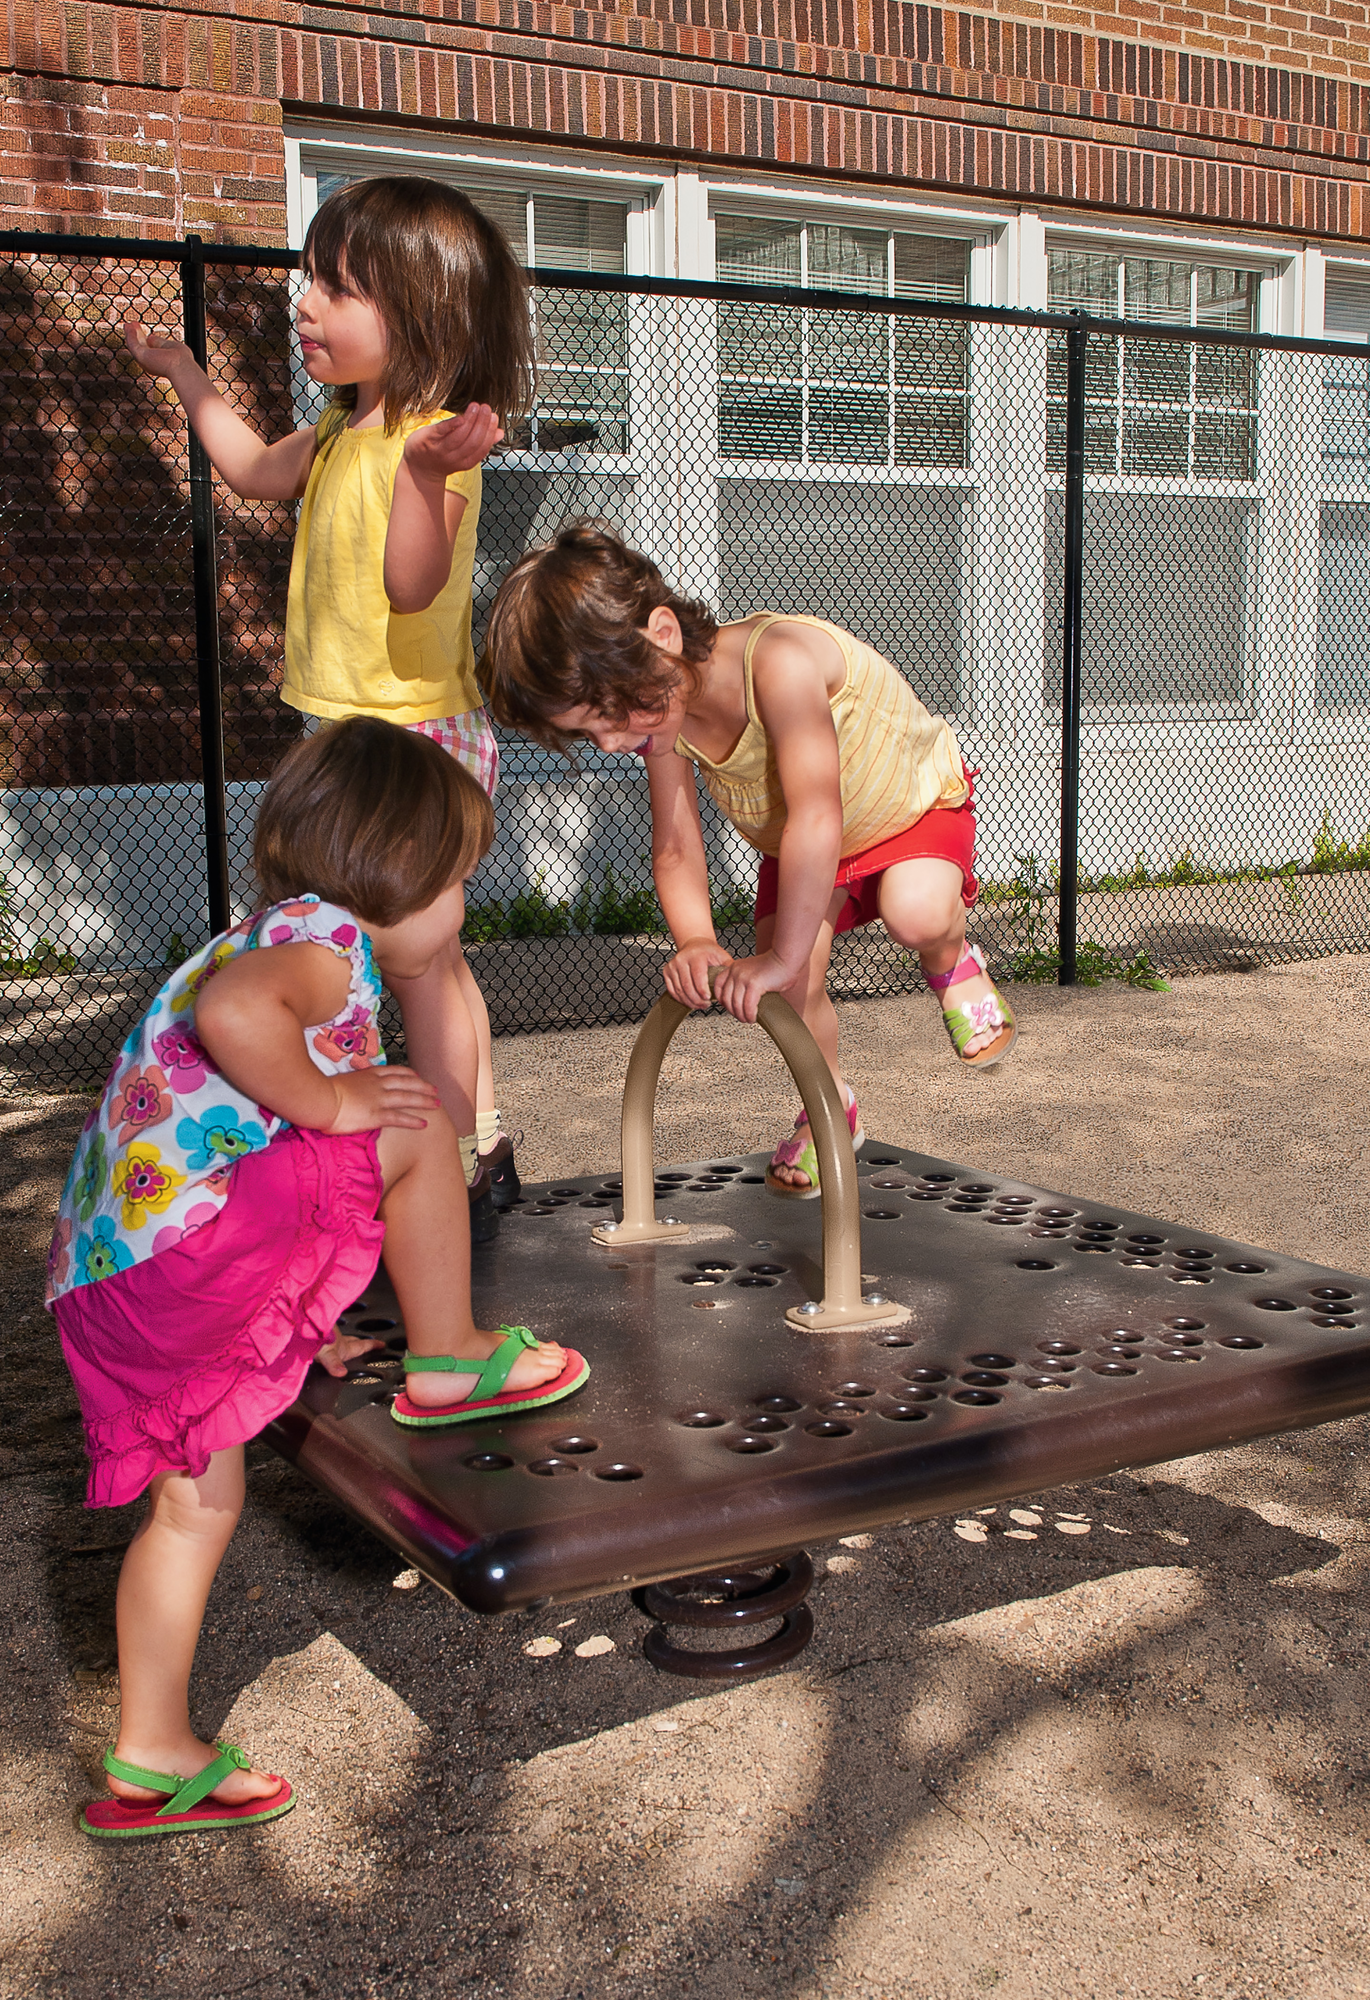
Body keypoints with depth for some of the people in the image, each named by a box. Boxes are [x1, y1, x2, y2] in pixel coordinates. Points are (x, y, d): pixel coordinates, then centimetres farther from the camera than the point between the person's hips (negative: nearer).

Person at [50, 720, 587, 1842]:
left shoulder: (276, 940, 24)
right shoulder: (328, 939, -9)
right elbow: (231, 1008, -34)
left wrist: (301, 1320, 29)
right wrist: (330, 1100, -16)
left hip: (107, 1273, 10)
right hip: (193, 1231, -10)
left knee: (199, 1502, 18)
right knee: (417, 1129, -7)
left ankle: (152, 1762, 26)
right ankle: (450, 1362, 9)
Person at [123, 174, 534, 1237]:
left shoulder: (433, 442, -19)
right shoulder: (348, 429, 10)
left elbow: (411, 583, -34)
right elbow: (259, 471, 29)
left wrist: (425, 471, -49)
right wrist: (180, 369, 34)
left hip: (414, 738, -10)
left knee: (416, 955, -4)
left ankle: (459, 1176, 7)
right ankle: (484, 1150, 30)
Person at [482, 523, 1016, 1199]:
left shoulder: (779, 660, -43)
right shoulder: (660, 711, -20)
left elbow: (817, 818, -49)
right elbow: (676, 852, -14)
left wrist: (783, 955, -47)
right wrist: (695, 941, -31)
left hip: (916, 805, -5)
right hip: (793, 846, 6)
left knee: (915, 911, -35)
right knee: (787, 989, -11)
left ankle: (951, 963, 2)